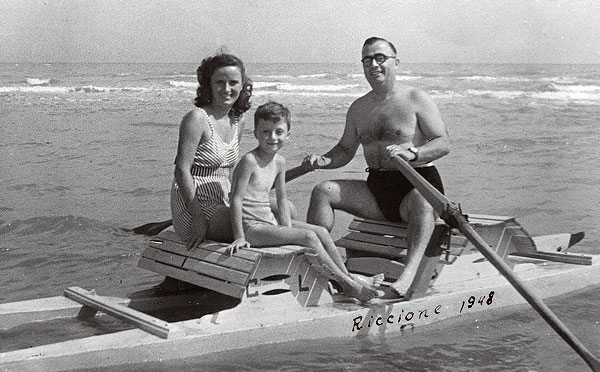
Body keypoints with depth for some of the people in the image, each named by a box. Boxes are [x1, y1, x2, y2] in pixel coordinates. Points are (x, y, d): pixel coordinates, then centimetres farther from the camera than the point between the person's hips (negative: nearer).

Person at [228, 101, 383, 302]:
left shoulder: (279, 161, 6)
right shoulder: (249, 161, -19)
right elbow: (236, 198, -20)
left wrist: (287, 227, 1)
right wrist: (239, 237, -22)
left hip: (269, 221, 9)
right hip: (251, 226, -9)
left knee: (322, 232, 4)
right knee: (309, 237, -18)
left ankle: (347, 276, 9)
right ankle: (348, 285, -13)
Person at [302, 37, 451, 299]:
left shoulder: (416, 99, -3)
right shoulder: (358, 108, 13)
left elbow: (444, 143, -10)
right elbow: (345, 150, 20)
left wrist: (411, 153, -29)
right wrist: (323, 161, -2)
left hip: (418, 182, -5)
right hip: (377, 188, 6)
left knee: (422, 202, -40)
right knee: (322, 191, -9)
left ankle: (410, 273, -55)